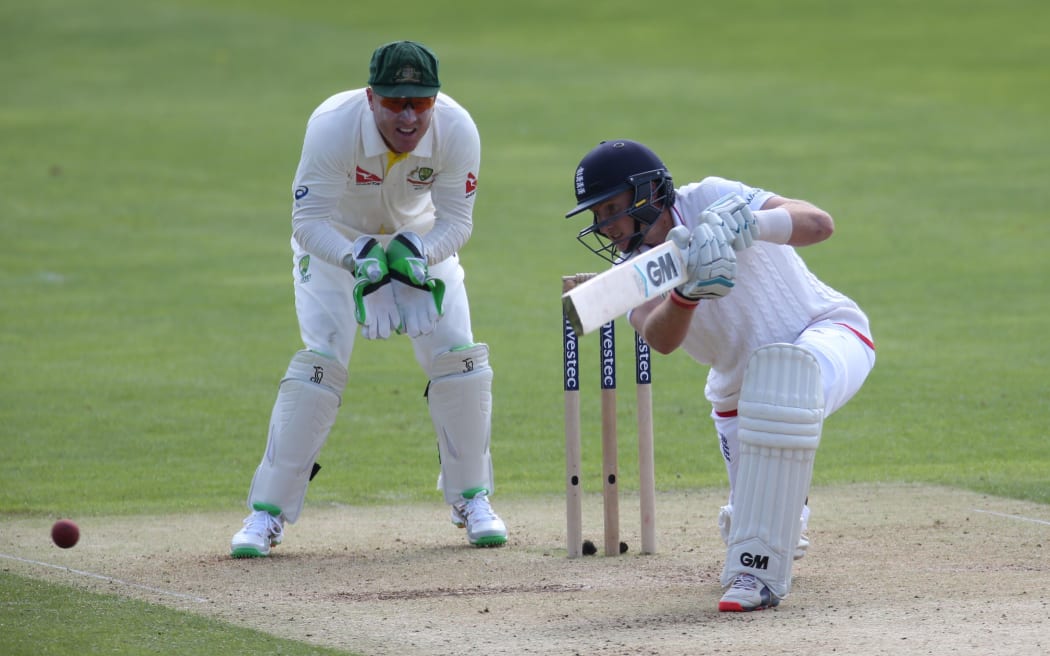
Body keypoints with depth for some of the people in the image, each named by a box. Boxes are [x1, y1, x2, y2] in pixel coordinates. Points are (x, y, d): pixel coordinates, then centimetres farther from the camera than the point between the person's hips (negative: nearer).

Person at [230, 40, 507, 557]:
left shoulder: (457, 131, -29)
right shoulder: (332, 126, -36)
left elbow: (456, 221, -20)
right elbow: (308, 221, -31)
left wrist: (416, 254, -40)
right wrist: (359, 259, -48)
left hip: (420, 238, 3)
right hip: (336, 240, -3)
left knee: (458, 355, -9)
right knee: (321, 359, -17)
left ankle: (471, 500, 11)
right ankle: (267, 513, -10)